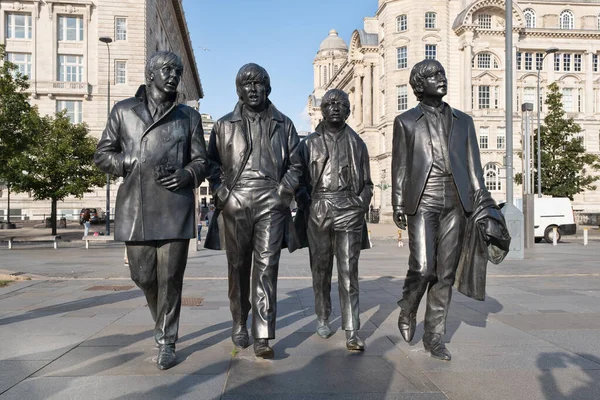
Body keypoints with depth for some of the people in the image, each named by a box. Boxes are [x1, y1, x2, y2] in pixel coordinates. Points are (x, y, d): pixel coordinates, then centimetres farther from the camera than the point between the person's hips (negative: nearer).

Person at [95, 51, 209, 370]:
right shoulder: (123, 111, 11)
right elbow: (102, 155, 12)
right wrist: (134, 165, -7)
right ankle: (161, 320, 38)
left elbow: (201, 161, 10)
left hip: (175, 210, -1)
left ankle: (166, 342, 17)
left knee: (170, 278, 0)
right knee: (143, 275, 9)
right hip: (135, 209, 1)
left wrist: (187, 173, -13)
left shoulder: (189, 116, 11)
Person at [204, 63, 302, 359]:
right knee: (238, 267, 8)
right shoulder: (224, 125, 14)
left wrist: (283, 192, -1)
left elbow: (294, 164, 14)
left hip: (271, 203, -1)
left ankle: (263, 337, -4)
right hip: (235, 201, 1)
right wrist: (221, 195, -3)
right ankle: (239, 323, 27)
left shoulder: (283, 124, 14)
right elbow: (213, 164, 12)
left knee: (266, 267, -7)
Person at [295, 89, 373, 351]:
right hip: (318, 211, 1)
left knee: (349, 272, -5)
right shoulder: (310, 143, 12)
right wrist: (304, 208, -2)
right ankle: (323, 318, 26)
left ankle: (352, 332, -3)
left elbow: (367, 183, 16)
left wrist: (360, 204, 0)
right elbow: (300, 181, 11)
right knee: (320, 269, 8)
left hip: (349, 211, 0)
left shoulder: (357, 143, 14)